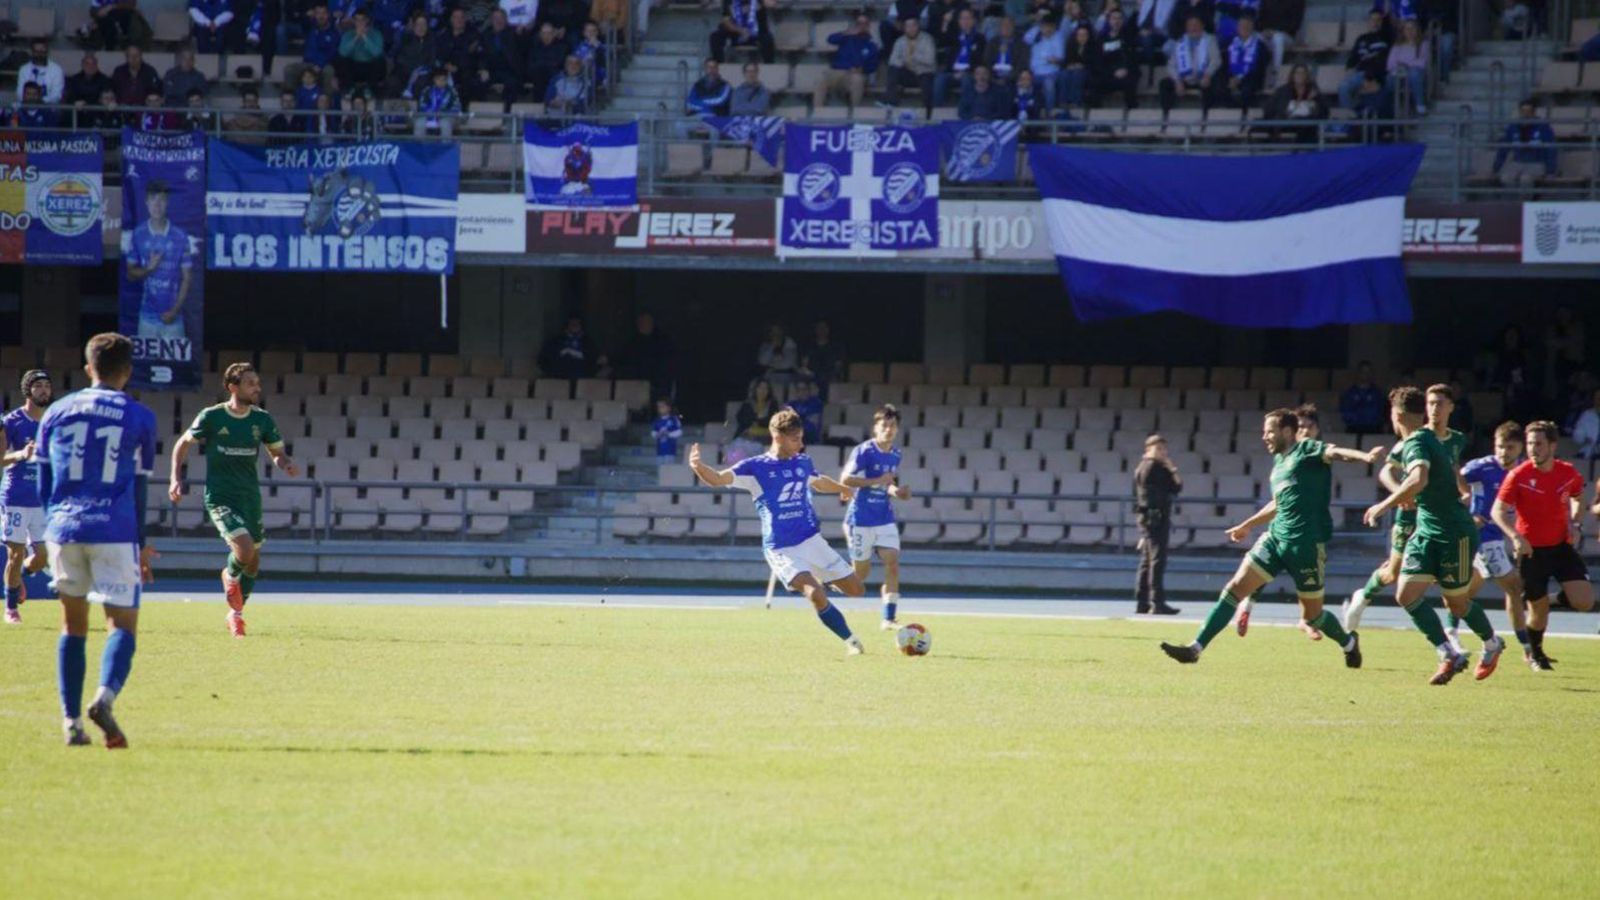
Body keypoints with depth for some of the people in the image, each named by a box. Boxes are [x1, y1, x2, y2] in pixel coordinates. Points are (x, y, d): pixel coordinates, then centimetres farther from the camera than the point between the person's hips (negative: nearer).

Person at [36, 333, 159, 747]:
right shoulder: (139, 418, 5)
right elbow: (138, 490, 8)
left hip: (63, 527, 3)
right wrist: (141, 546, 16)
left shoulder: (57, 413, 11)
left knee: (73, 623, 13)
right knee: (123, 623, 0)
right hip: (115, 533, -3)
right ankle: (105, 696, -28)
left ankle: (71, 720, 5)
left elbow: (44, 484, 14)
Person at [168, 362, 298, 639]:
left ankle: (236, 613, 33)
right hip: (220, 498, -5)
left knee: (253, 563, 11)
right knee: (245, 549, -23)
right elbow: (183, 444, 7)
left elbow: (277, 452, 13)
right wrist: (176, 479, -2)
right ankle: (230, 575, 12)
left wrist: (286, 464, -10)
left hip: (250, 497, 5)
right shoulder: (211, 417, -6)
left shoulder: (262, 419, 3)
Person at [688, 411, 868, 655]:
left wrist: (844, 489, 50)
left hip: (812, 540, 6)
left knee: (856, 589, 3)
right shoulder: (755, 468, -8)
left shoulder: (803, 463, 7)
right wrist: (697, 467, -43)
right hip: (781, 550, -6)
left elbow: (819, 482, 31)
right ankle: (850, 641, -9)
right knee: (816, 595, -25)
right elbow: (718, 479, -21)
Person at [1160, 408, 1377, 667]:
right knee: (1237, 586, -3)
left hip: (1307, 544, -7)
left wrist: (1364, 457, -48)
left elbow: (1336, 452, -27)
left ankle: (1348, 643, 33)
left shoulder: (1308, 451, -7)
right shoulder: (1279, 461, 18)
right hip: (1276, 537, 7)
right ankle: (1196, 648, -4)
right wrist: (1248, 525, 42)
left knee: (1311, 614, 3)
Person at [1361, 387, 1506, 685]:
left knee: (1456, 602, 6)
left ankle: (1492, 643, 32)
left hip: (1454, 534, -9)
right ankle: (1449, 656, -3)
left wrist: (1385, 505, -34)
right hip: (1427, 533, 9)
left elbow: (1419, 480, -38)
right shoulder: (1429, 439, 12)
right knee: (1407, 594, -5)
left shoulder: (1416, 444, -18)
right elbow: (1456, 476, 26)